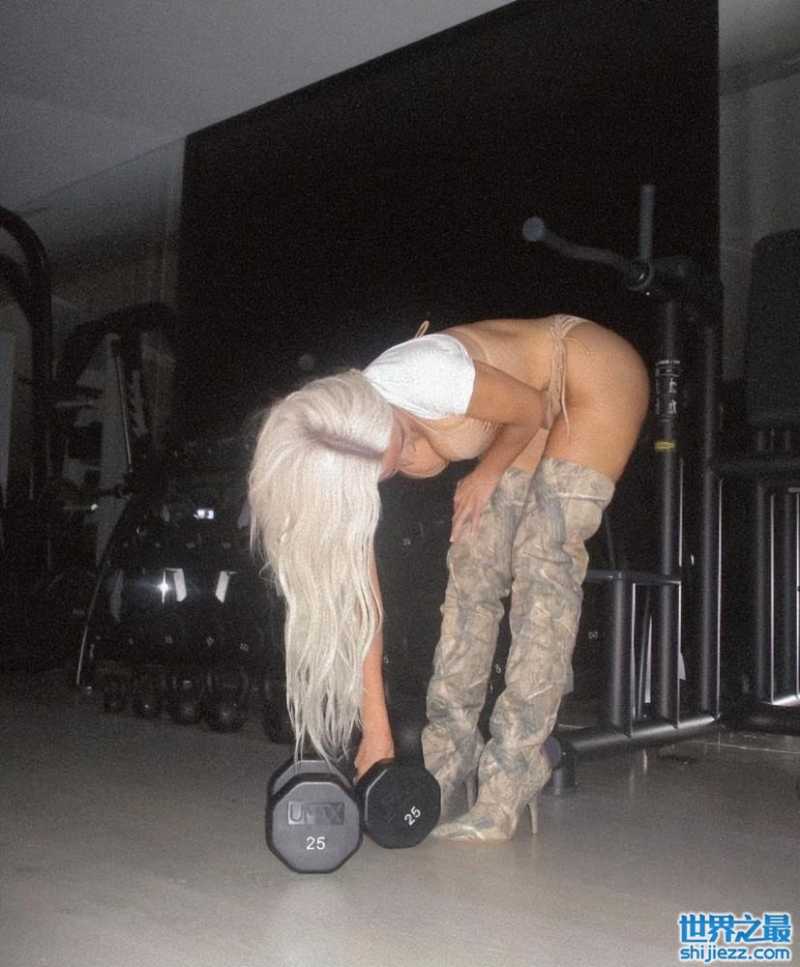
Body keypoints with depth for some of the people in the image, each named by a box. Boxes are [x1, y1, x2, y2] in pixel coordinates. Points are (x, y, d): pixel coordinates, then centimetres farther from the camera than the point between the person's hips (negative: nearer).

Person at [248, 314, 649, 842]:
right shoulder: (352, 461, -17)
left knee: (544, 563, -15)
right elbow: (362, 595, -15)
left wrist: (485, 476, -5)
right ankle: (446, 765, 3)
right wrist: (376, 729, -14)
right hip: (540, 405, 6)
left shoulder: (426, 377, -37)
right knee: (473, 564, -5)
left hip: (596, 369, -5)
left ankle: (507, 791, -14)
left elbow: (531, 411, -18)